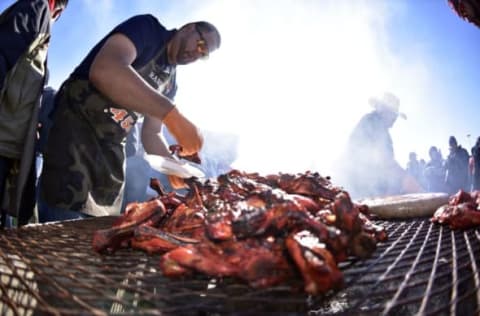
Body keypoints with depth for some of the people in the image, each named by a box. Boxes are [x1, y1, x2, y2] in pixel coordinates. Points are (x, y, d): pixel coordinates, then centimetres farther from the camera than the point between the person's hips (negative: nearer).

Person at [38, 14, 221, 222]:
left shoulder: (170, 82, 13)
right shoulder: (147, 28, -9)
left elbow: (151, 133, 15)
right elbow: (104, 71, -30)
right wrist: (172, 113, -37)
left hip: (112, 148, 8)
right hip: (76, 128, -8)